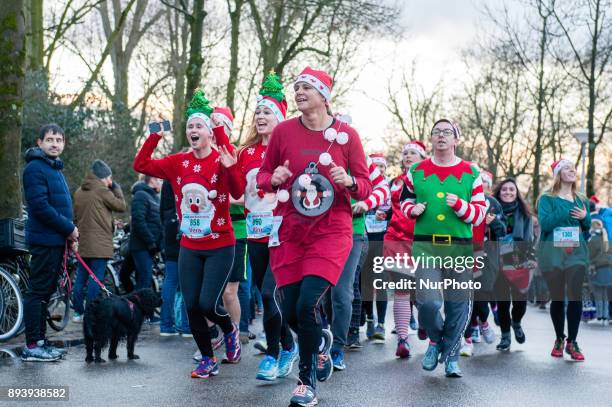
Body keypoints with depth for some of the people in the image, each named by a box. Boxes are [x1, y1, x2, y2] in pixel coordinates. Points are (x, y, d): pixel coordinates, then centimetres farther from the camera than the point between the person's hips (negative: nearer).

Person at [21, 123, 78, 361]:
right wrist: (69, 228, -13)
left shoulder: (56, 169, 19)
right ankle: (32, 347, -5)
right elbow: (40, 206, -20)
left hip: (58, 241, 9)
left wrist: (70, 234, 9)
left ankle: (40, 341, 17)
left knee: (46, 292, 12)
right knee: (38, 292, -7)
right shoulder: (35, 168, -11)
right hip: (44, 240, -9)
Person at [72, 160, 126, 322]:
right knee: (96, 279, -5)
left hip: (82, 242, 7)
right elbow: (121, 206, -3)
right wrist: (116, 187, 6)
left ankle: (78, 312, 17)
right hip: (99, 244, -7)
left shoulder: (79, 192, 13)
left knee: (80, 278, 12)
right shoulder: (102, 191, -11)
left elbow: (75, 216, 18)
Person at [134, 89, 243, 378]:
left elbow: (238, 193, -22)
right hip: (189, 248, 5)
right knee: (191, 307, 5)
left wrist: (230, 169, -38)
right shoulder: (178, 162, 4)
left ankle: (230, 331, 24)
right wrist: (154, 137, -5)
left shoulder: (222, 159, -9)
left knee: (208, 304, -10)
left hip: (220, 246, -5)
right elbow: (141, 165, 4)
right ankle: (208, 360, 22)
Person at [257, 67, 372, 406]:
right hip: (290, 230, 3)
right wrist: (273, 179, -12)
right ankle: (320, 342, 37)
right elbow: (262, 175, 11)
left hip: (331, 230, -3)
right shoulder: (283, 131, 2)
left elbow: (365, 187, 3)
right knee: (290, 311, 3)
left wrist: (349, 182, -19)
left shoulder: (346, 134, -2)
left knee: (308, 305, -15)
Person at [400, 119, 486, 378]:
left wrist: (460, 205, -12)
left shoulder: (471, 173, 6)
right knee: (428, 301, -13)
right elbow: (406, 201, 22)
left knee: (457, 305, 4)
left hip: (460, 247, 0)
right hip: (425, 246, 0)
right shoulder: (417, 171, 10)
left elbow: (480, 213, 6)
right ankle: (435, 340, 18)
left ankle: (451, 356, 23)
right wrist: (413, 209, -1)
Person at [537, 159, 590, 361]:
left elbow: (587, 226, 18)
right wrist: (567, 212, -16)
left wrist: (585, 216, -4)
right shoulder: (547, 198, 0)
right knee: (557, 297, 4)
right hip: (553, 252, -3)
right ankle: (559, 339, 20)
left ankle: (572, 342, -1)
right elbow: (544, 223, -14)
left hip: (576, 252, 3)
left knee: (575, 296, -8)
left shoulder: (580, 200, 14)